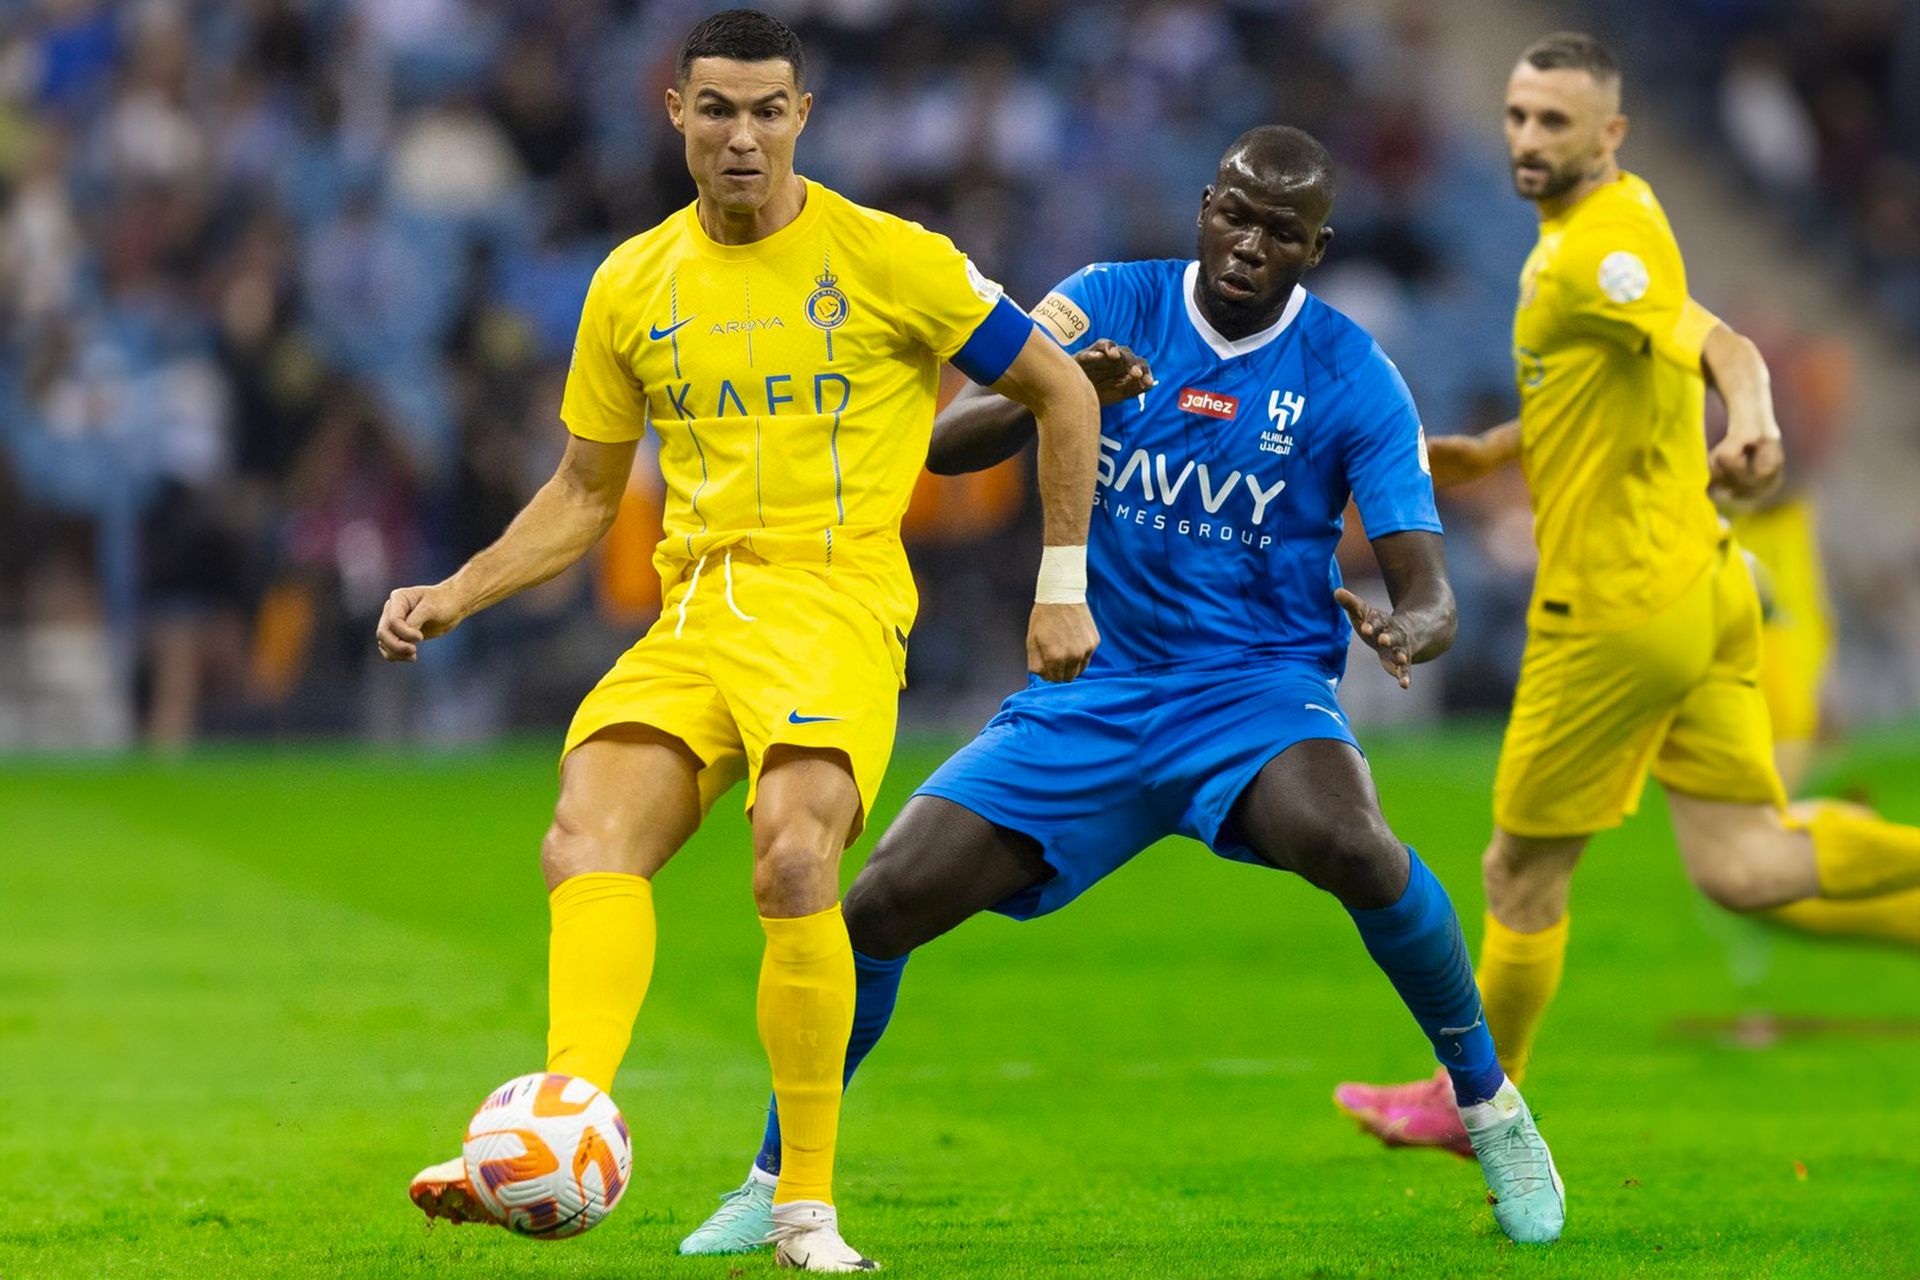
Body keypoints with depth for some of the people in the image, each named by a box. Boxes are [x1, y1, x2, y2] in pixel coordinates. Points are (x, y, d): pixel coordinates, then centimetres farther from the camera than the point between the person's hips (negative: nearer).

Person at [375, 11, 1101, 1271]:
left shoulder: (889, 259, 0)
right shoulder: (634, 286, 12)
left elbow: (1063, 393, 8)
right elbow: (583, 495, 21)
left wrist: (1063, 587, 5)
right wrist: (455, 596, 8)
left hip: (834, 602, -5)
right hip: (692, 610, 5)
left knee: (793, 860, -28)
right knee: (588, 839, -22)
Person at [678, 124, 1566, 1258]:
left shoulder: (1353, 377, -6)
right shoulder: (1111, 305, -1)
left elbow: (1427, 588, -11)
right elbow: (944, 443, -10)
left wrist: (1407, 632, -36)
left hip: (1257, 688, -2)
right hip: (1092, 691, 2)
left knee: (1349, 844, -36)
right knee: (881, 905, -11)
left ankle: (1490, 1105, -13)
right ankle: (775, 1183, 13)